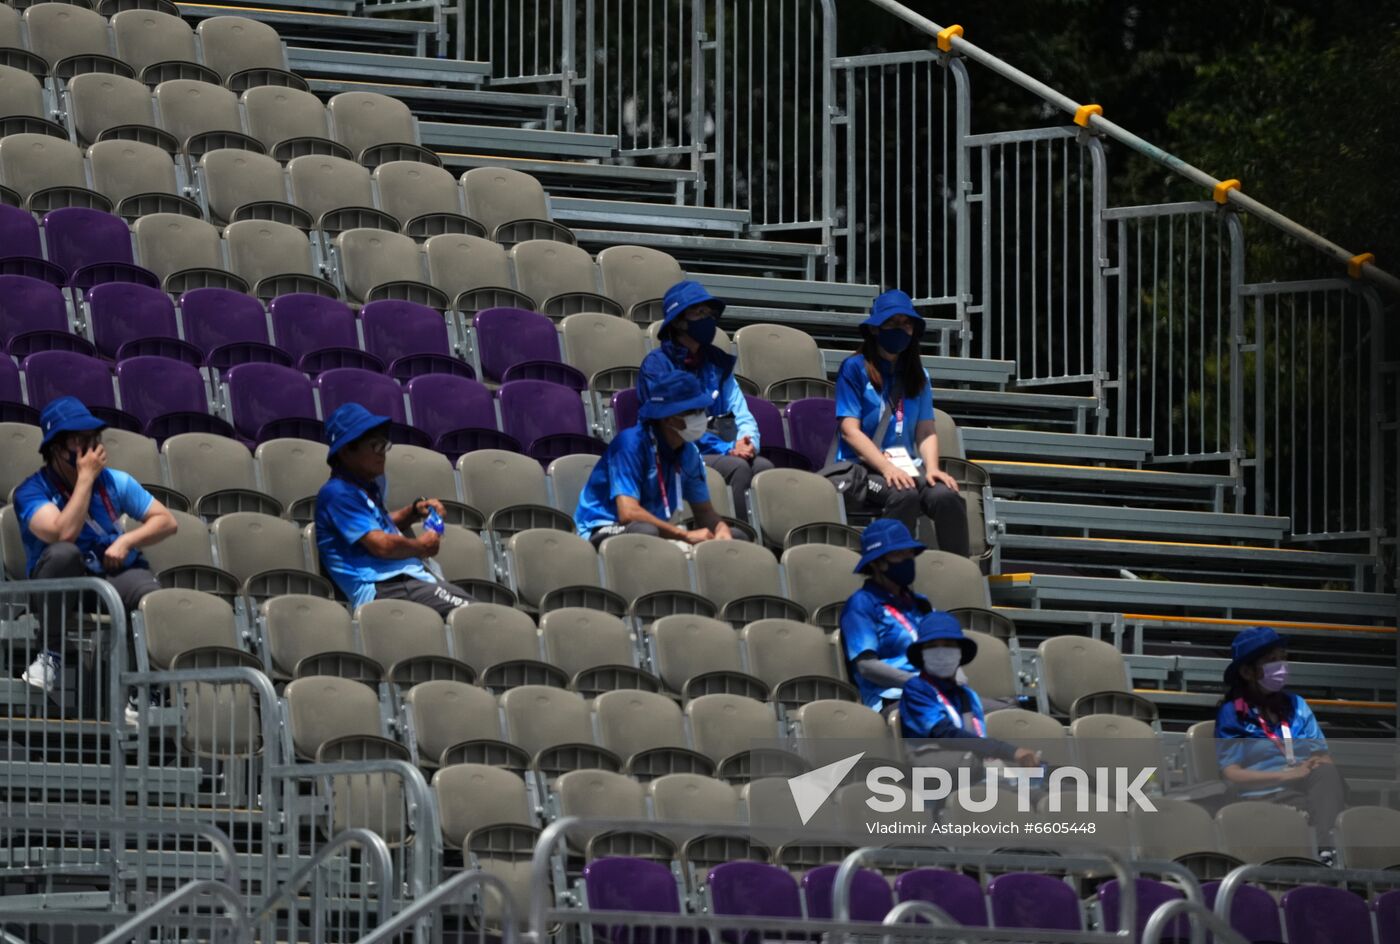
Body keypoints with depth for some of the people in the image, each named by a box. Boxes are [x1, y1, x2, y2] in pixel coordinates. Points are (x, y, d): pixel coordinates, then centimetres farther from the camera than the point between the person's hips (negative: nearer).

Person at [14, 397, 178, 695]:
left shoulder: (115, 481, 5)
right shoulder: (33, 491, -9)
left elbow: (166, 521, 6)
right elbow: (64, 533, -27)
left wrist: (127, 541, -12)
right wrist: (86, 477, -19)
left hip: (116, 575, 3)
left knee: (146, 589, -32)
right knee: (63, 553, -37)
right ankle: (51, 656, -22)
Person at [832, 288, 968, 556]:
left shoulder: (917, 375, 20)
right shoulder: (855, 368, 3)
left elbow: (926, 431, 13)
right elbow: (849, 430, -5)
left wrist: (931, 468, -8)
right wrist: (887, 468, -18)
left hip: (907, 466, 4)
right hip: (861, 468, -4)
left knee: (946, 495, -28)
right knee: (904, 495, -36)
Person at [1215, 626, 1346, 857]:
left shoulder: (1296, 705, 21)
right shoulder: (1232, 713, 7)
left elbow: (1324, 757, 16)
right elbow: (1231, 774, -4)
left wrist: (1321, 767, -11)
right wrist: (1290, 775, -14)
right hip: (1265, 797, -4)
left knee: (1327, 773, -34)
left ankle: (1328, 853, -53)